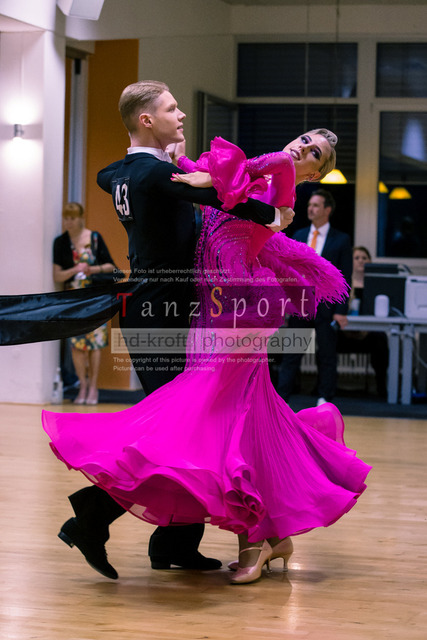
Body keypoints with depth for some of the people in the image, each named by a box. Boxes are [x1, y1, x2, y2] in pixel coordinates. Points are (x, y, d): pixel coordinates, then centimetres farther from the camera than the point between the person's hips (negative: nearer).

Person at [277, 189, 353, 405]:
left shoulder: (341, 240, 0)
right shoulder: (299, 236, 11)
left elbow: (345, 277, -2)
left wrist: (341, 310, -9)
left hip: (326, 307, -3)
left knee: (327, 356, 4)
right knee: (291, 355, 1)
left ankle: (324, 400, 13)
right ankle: (280, 399, 2)